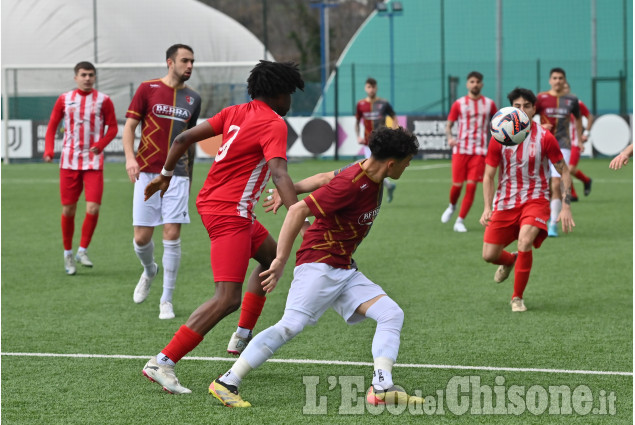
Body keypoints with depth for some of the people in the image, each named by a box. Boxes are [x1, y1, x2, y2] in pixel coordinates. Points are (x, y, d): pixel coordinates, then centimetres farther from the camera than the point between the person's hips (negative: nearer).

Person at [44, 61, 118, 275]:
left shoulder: (103, 100, 1)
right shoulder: (64, 99, 5)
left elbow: (112, 127, 3)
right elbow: (52, 125, 10)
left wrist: (100, 145, -14)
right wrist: (49, 150, -5)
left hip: (94, 163, -1)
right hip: (69, 161, 1)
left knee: (93, 208, -12)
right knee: (68, 210, 3)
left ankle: (82, 251, 3)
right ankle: (68, 254, 18)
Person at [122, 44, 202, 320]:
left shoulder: (193, 98, 11)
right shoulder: (148, 89, 0)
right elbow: (129, 126, 0)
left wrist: (189, 175, 21)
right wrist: (130, 157, -16)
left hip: (177, 175, 2)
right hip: (147, 172, -2)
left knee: (172, 236, -7)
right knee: (142, 237, -2)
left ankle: (166, 300, 2)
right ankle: (149, 271, 32)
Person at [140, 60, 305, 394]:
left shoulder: (236, 112, 11)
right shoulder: (274, 124, -11)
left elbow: (184, 138, 11)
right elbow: (279, 174, -27)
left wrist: (165, 175, 23)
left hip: (211, 201, 10)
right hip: (229, 212, -10)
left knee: (271, 256, 29)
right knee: (227, 299, -16)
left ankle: (242, 338, 30)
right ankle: (162, 363, -22)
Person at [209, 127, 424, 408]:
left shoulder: (372, 178, 7)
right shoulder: (351, 183, -21)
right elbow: (299, 210, -21)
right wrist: (280, 261, -21)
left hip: (345, 271, 9)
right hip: (318, 264, -9)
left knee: (392, 314, -5)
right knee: (291, 326, -19)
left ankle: (381, 388, -15)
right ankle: (226, 384, -13)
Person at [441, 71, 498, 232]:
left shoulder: (489, 104, 7)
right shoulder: (459, 104, 4)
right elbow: (448, 125, 6)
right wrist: (449, 137, -15)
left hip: (479, 151, 0)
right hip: (460, 149, 0)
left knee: (471, 186, -8)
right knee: (457, 184, -2)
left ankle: (460, 221, -1)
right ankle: (452, 206, 31)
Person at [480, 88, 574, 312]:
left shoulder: (545, 138, -8)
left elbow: (564, 171, 0)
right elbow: (488, 175, 3)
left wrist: (566, 207, -6)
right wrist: (487, 207, -9)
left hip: (535, 199, -3)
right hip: (505, 202, 3)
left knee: (525, 243, -28)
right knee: (489, 255, 0)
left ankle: (518, 297, -10)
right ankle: (510, 261, 40)